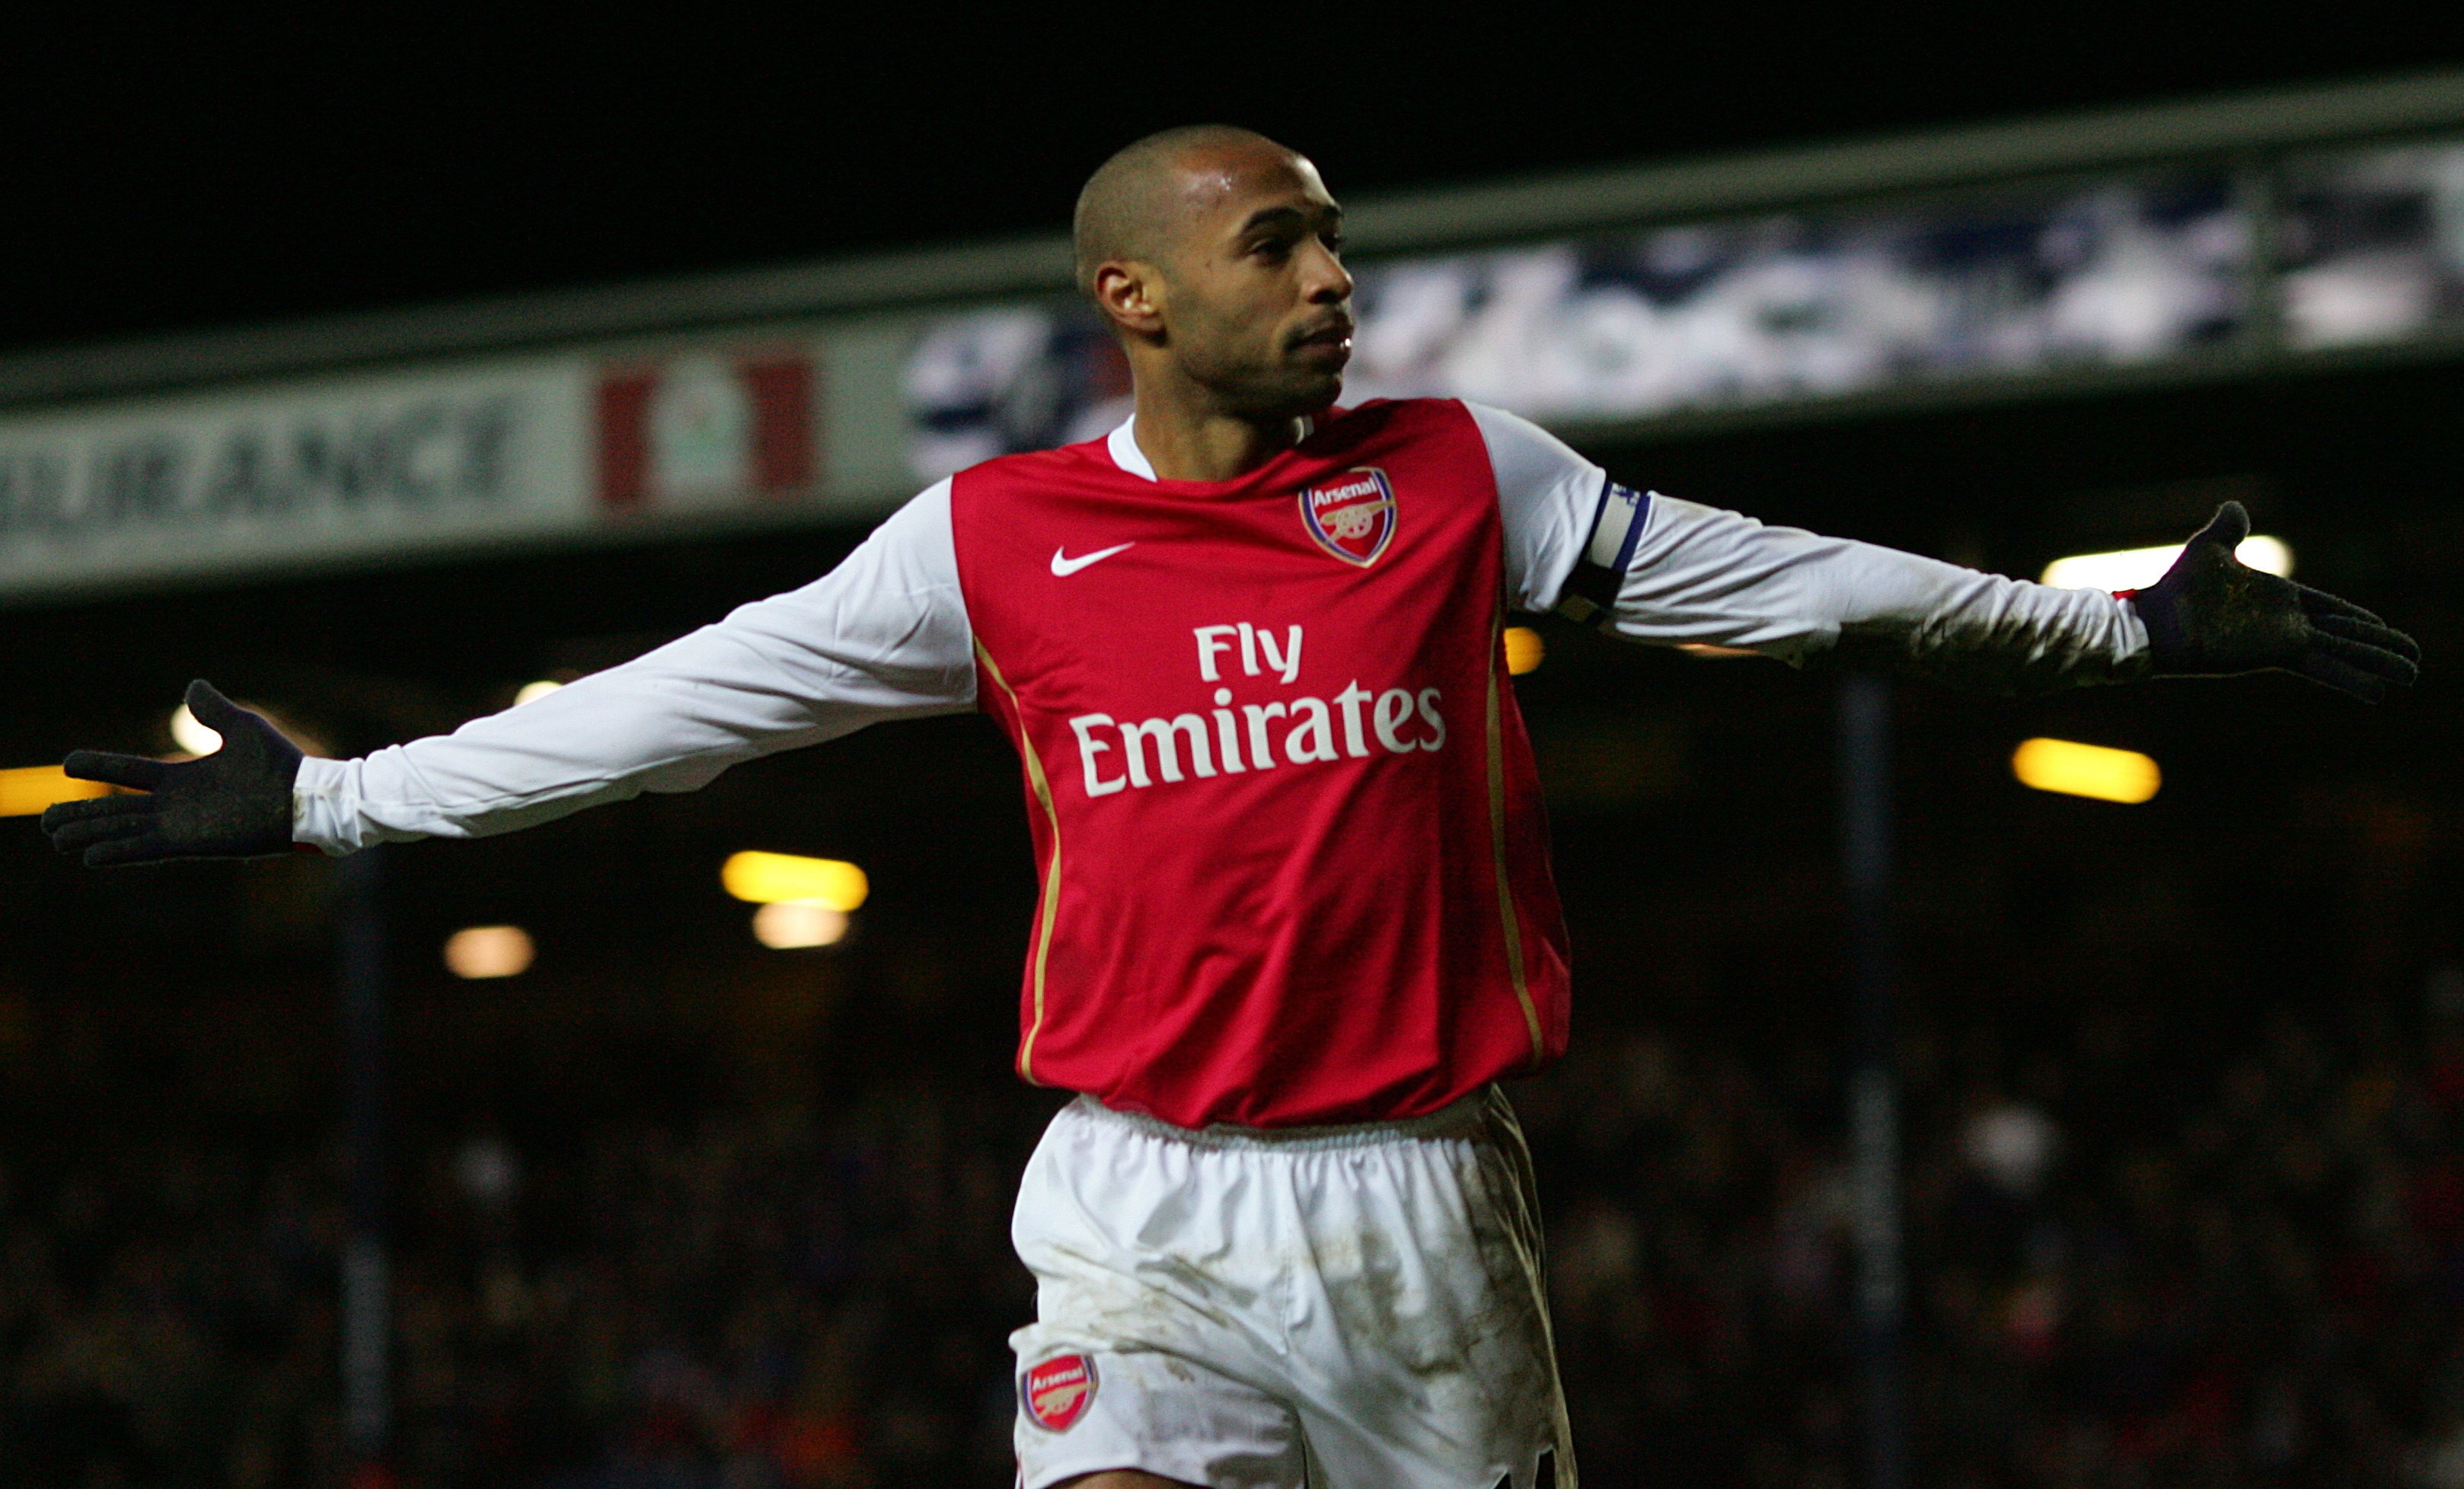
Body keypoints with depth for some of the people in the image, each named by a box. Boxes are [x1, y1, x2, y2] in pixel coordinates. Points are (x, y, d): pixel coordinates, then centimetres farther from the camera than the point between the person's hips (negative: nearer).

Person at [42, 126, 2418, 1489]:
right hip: (1146, 1213, -2)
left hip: (1422, 1197, 2)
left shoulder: (1454, 475, 6)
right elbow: (677, 705, 7)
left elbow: (1775, 580, 11)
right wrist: (325, 803, 7)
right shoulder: (996, 541, 4)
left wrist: (2122, 626, 12)